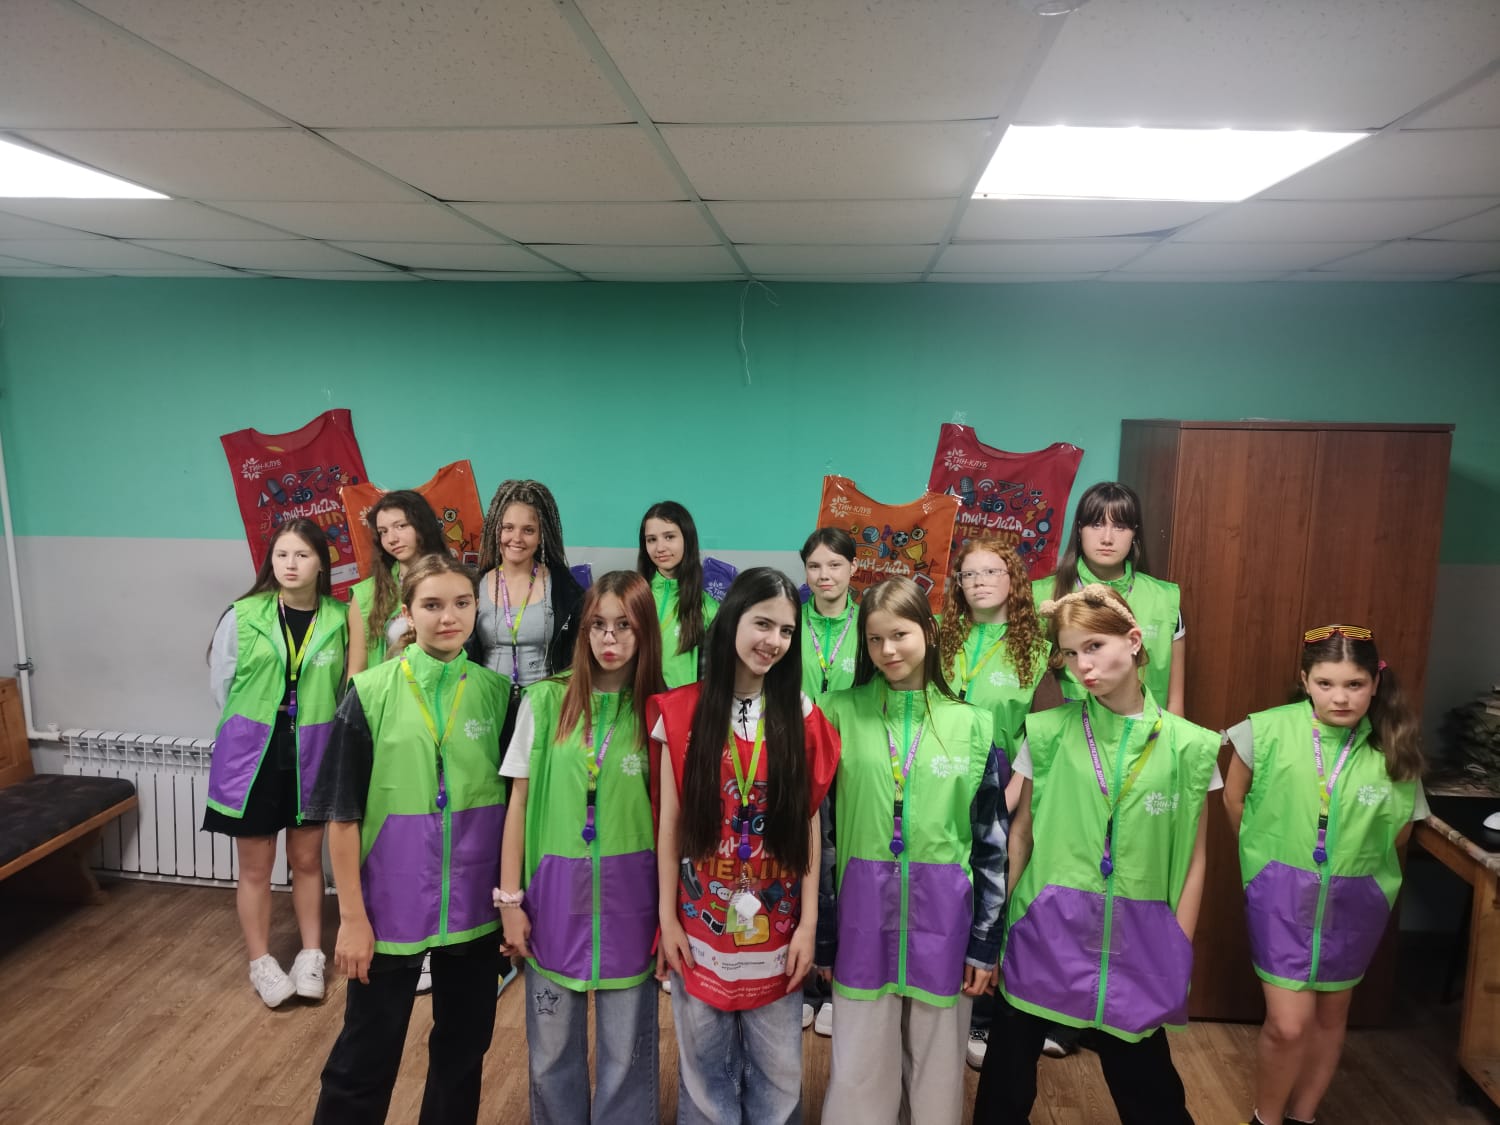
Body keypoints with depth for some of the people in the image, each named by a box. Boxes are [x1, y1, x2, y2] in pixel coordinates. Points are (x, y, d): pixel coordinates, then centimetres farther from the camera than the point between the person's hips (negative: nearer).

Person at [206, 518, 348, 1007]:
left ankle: (311, 956, 30)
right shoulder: (243, 616, -9)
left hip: (312, 753, 1)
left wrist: (310, 727, 0)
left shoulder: (338, 620, -6)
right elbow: (221, 683, 0)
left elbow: (343, 688, 3)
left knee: (307, 860, 13)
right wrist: (255, 727, 4)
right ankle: (261, 963, 28)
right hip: (251, 752, -1)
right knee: (255, 865, 10)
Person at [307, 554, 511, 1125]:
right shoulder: (371, 693, -10)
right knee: (366, 1056, 11)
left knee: (464, 1046, 18)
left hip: (474, 906, 3)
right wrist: (352, 916, -7)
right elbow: (343, 813, -7)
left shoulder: (497, 692, -2)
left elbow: (513, 798, 4)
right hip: (392, 906, -2)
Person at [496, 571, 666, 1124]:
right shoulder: (545, 701, -4)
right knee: (550, 1052, 15)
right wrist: (509, 898, -1)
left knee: (626, 1052, 11)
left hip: (629, 894, 0)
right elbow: (519, 802, 0)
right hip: (555, 889, 1)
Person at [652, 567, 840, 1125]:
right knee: (705, 1064, 15)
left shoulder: (801, 717, -3)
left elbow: (807, 825, -2)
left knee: (777, 1069, 14)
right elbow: (671, 822, -4)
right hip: (701, 923, -1)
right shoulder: (683, 712, -7)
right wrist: (667, 918, -3)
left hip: (775, 926, 1)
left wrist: (808, 922, -3)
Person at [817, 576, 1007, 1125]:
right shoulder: (841, 713, -3)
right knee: (859, 1068, 11)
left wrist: (986, 941, 3)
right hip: (863, 913, 0)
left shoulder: (972, 723, -1)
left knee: (937, 1065, 15)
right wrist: (818, 934, 1)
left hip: (943, 914, 1)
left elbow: (992, 841, 3)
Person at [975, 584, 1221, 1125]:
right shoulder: (1048, 733, -3)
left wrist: (1178, 955, 2)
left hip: (1137, 943, 0)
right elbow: (1020, 835, 3)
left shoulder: (1188, 746, -2)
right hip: (1046, 933, 0)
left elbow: (1193, 859, 4)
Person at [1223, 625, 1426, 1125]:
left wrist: (1353, 862, 7)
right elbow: (1233, 799, 0)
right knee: (1289, 1024, -4)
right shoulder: (1268, 731, -17)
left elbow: (1398, 832, 6)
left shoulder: (1395, 751, -11)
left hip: (1355, 900, 3)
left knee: (1331, 1013, 19)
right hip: (1282, 893, -3)